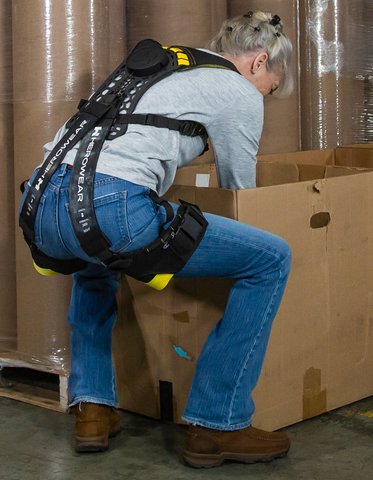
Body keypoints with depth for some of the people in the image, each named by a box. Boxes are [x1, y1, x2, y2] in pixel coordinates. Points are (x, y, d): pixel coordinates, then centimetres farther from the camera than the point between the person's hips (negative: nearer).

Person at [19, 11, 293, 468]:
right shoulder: (239, 93, 10)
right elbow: (240, 192, 17)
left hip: (38, 205, 9)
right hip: (110, 208, -9)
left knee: (97, 259, 44)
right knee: (271, 258, 2)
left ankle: (92, 408, 32)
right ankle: (217, 427, 8)